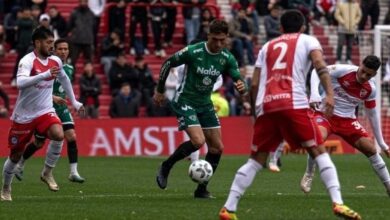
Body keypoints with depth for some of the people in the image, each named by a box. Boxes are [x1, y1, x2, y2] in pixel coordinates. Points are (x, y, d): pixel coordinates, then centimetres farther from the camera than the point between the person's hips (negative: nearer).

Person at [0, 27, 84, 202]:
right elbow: (20, 82, -38)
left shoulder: (55, 61, 1)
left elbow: (64, 79, 24)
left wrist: (74, 102, 26)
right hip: (24, 115, -4)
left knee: (59, 135, -27)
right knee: (15, 155, 6)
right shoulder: (27, 61, -18)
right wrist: (45, 75, -45)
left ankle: (47, 173, -8)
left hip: (45, 112, 4)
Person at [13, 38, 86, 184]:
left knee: (71, 136, -10)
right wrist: (53, 97, -27)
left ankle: (73, 173, -9)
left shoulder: (69, 69, 7)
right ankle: (20, 165, 24)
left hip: (61, 108, 5)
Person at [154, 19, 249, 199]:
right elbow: (167, 63, -6)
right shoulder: (193, 52, -20)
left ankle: (202, 189, 13)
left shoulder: (227, 58, -6)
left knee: (217, 147, 0)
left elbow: (239, 80, -7)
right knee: (198, 141, -24)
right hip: (185, 101, -6)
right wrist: (160, 91, 1)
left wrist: (241, 86, -33)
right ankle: (165, 167, -2)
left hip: (205, 104, 6)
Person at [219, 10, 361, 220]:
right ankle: (337, 203, -13)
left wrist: (256, 112, 29)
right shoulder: (307, 40, 16)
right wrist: (329, 94, -15)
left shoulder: (267, 46, 27)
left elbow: (255, 84, 19)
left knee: (256, 161, 12)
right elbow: (320, 64, -5)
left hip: (266, 107, 4)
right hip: (293, 105, -4)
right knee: (319, 152, 2)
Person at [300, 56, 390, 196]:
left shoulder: (370, 89, -3)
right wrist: (314, 93, -39)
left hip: (348, 120, 4)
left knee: (370, 148, -8)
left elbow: (372, 115, 9)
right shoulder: (344, 71, -18)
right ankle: (308, 176, -10)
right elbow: (318, 71, -22)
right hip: (326, 114, -4)